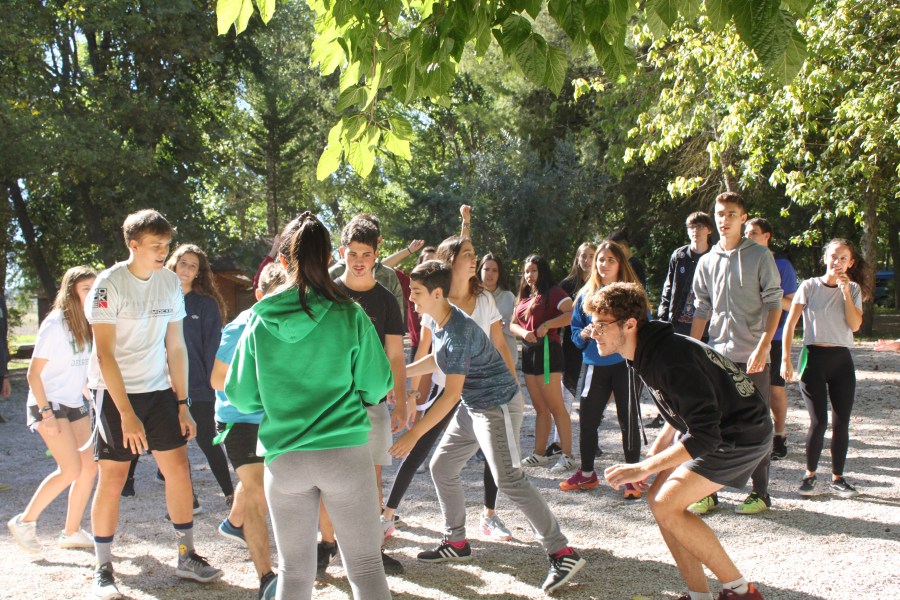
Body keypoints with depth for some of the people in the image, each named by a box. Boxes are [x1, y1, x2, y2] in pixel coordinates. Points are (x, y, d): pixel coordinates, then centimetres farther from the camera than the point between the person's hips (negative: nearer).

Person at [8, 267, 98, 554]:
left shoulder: (86, 325, 5)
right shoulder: (55, 324, -15)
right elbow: (34, 374, -16)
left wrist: (92, 400, 11)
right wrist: (47, 413, -20)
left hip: (76, 405, 7)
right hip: (50, 405, -7)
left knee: (89, 467, 3)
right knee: (71, 470, -14)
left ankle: (71, 532, 14)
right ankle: (25, 521, 4)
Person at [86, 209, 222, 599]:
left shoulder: (170, 282, 3)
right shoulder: (110, 284, -13)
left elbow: (175, 347, 8)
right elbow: (105, 354, -17)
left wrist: (182, 404, 4)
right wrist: (127, 415, -21)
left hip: (159, 390, 5)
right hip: (115, 392, -5)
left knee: (178, 469, 3)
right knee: (112, 477, -3)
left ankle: (187, 557, 15)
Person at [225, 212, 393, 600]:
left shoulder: (260, 320, -1)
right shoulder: (350, 316, -6)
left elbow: (241, 397, 5)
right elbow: (377, 386, 0)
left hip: (284, 458, 2)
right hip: (345, 452, -2)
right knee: (365, 566, 6)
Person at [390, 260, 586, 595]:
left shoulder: (458, 331, -27)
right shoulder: (436, 321, 2)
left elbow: (452, 394, -27)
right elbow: (437, 360, 22)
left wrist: (414, 434, -26)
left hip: (497, 406, -10)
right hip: (472, 407, 10)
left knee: (509, 480, -14)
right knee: (441, 467, 12)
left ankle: (562, 554, -8)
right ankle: (456, 543, 26)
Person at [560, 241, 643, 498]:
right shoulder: (586, 296, 9)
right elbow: (575, 330, 14)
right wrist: (583, 334, -7)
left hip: (626, 364, -4)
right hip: (596, 365, 4)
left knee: (628, 420, 1)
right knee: (588, 420, 9)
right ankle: (586, 474, 26)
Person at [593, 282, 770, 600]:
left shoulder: (671, 359, -29)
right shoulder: (646, 354, 3)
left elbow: (704, 436, -31)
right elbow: (679, 418, 16)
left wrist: (643, 468, -28)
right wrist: (649, 460, 6)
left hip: (743, 436, -10)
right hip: (714, 431, 10)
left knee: (667, 505, -14)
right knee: (657, 497, 5)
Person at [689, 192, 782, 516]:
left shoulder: (760, 256, -1)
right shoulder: (707, 262, 11)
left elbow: (774, 304, -5)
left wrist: (762, 347, -16)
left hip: (752, 355, -4)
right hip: (717, 355, 4)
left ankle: (760, 493, 13)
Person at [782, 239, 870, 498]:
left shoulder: (853, 289, 8)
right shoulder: (810, 286, 0)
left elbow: (855, 325, -6)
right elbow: (790, 323, -3)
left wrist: (846, 291, -10)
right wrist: (785, 358, -10)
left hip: (841, 360, 3)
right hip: (814, 357, -3)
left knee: (841, 422, 2)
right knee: (818, 421, -7)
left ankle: (838, 477, 15)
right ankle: (810, 475, 9)